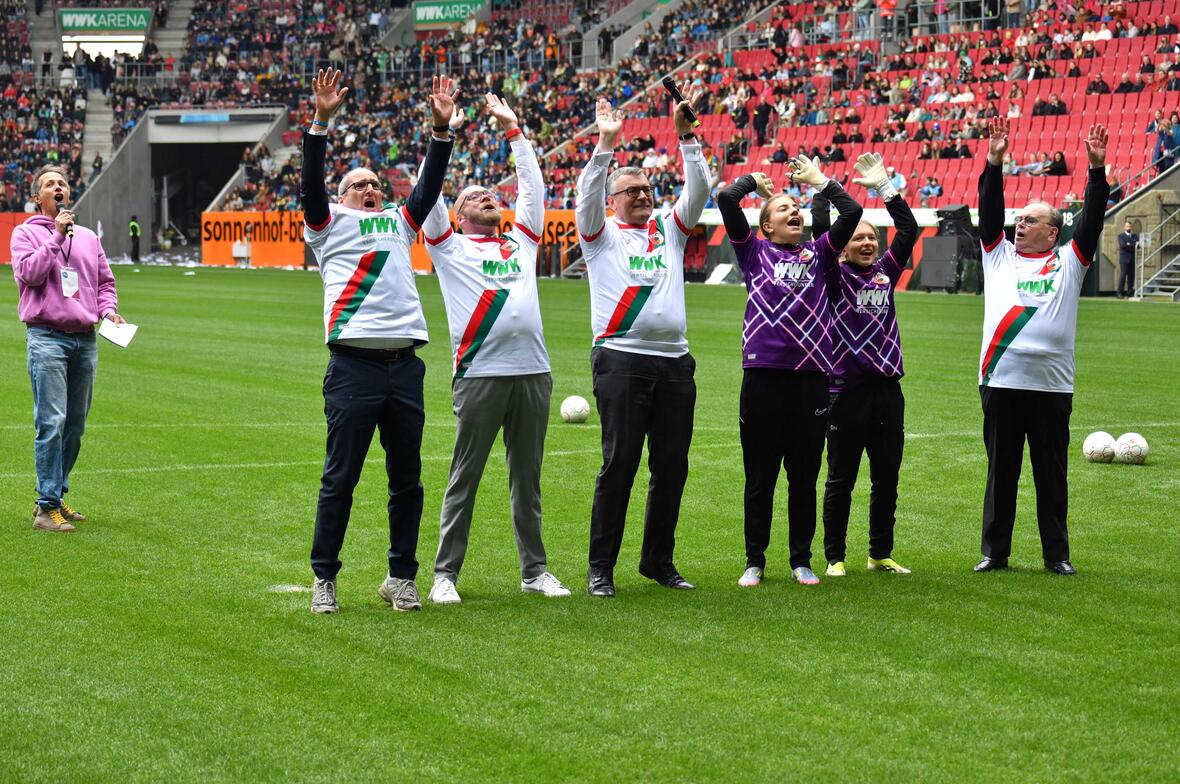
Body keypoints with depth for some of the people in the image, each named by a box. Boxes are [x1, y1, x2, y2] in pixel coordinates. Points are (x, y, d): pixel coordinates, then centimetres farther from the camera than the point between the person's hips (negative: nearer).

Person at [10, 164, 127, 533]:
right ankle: (47, 507, -10)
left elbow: (105, 281, 23)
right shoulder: (26, 233, 3)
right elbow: (29, 274, -12)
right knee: (52, 422, -12)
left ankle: (56, 495, 20)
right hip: (47, 339, -6)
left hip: (86, 340, 6)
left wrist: (108, 309, 4)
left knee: (75, 426, 9)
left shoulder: (88, 237, 18)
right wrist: (56, 235, -12)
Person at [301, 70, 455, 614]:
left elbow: (429, 185, 17)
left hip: (405, 364, 4)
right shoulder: (332, 223, 12)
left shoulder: (399, 222, 24)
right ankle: (324, 579, 8)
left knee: (407, 478, 7)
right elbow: (311, 183, -2)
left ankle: (401, 577, 16)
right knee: (340, 478, -1)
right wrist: (322, 122, -12)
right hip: (353, 364, -4)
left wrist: (441, 129, 6)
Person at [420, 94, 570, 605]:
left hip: (533, 373, 4)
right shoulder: (450, 247, 10)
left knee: (527, 479, 10)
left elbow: (532, 186, 24)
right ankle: (445, 574, 3)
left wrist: (513, 130, 25)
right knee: (465, 478, -1)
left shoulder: (520, 242, 21)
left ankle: (534, 569, 16)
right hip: (479, 375, -4)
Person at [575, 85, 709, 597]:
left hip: (674, 363, 4)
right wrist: (605, 146, -18)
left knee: (672, 465, 6)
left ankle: (658, 560, 17)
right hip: (621, 359, -4)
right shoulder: (601, 235, 9)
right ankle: (600, 568, -2)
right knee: (620, 463, -7)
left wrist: (685, 134, -3)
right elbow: (587, 196, -8)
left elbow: (698, 190, 8)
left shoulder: (669, 229, 19)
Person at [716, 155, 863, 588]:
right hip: (762, 377, -2)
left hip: (811, 377, 2)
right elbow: (726, 199, 0)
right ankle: (755, 561, 15)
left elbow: (852, 211, 6)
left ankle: (802, 560, 19)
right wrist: (755, 180, 16)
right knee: (759, 477, 6)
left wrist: (819, 180, 15)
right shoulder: (754, 252, 8)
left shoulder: (818, 254, 14)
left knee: (805, 476, 9)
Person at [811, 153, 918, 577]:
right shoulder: (835, 277, -1)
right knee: (841, 479, 3)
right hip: (847, 389, -5)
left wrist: (885, 186, 8)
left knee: (887, 478, 10)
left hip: (886, 387, 5)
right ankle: (835, 557, 10)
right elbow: (821, 230, -11)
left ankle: (881, 554, 20)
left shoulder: (885, 272, 12)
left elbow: (909, 228, 11)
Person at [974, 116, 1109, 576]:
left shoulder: (1069, 262, 9)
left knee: (1052, 475, 5)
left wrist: (1097, 170, -10)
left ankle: (1057, 554, 12)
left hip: (1052, 386, -1)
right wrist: (994, 163, -6)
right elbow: (989, 211, 5)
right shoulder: (999, 255, 13)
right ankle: (995, 552, 13)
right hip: (1001, 382, 1)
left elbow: (1091, 220, 0)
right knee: (1001, 472, 7)